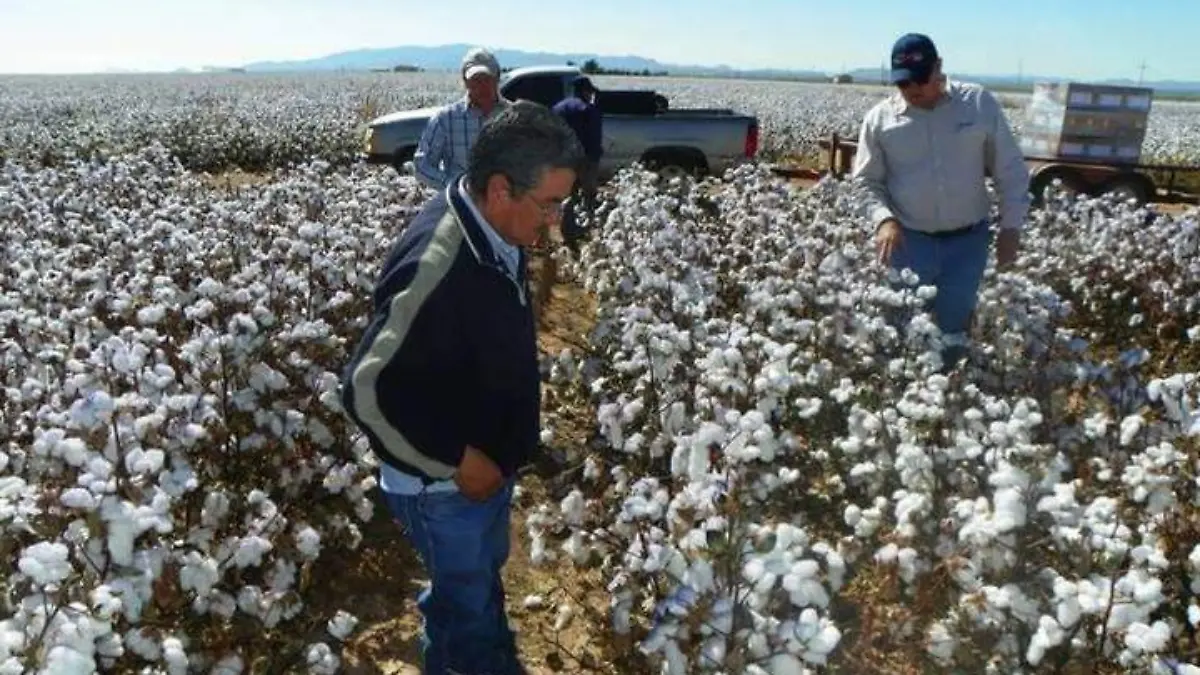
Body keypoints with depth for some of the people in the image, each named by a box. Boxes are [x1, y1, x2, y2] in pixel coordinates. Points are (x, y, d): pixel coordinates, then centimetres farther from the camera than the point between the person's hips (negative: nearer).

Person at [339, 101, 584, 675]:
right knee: (470, 603, 15)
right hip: (444, 481, -8)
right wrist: (456, 460, -23)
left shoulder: (493, 233, -7)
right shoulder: (435, 267, -34)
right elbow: (367, 389, -31)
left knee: (483, 578, 30)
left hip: (490, 461, 8)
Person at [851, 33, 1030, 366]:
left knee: (954, 329, 13)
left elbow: (1010, 170, 4)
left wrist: (1011, 226, 0)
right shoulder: (880, 118, -4)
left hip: (968, 241, 1)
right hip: (909, 241, 0)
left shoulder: (979, 103, -2)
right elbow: (865, 182, 3)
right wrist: (883, 219, -15)